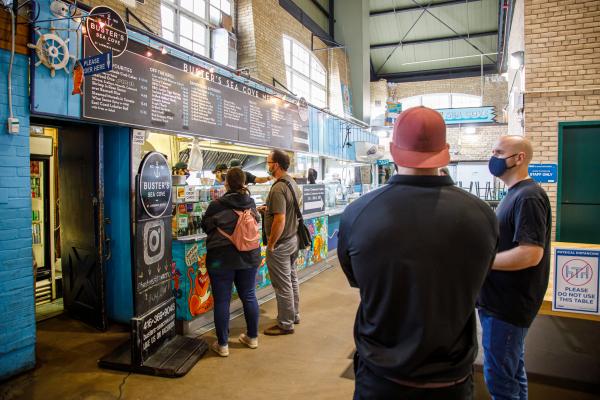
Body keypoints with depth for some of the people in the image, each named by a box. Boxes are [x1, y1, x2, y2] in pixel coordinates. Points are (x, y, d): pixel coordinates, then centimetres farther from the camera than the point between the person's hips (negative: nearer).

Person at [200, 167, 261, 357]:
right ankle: (252, 337, 29)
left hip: (222, 259, -4)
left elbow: (205, 226, 0)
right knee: (249, 296, 16)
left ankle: (222, 345, 15)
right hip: (249, 257, 4)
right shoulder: (251, 202, -2)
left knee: (222, 301, 6)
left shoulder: (216, 205, -14)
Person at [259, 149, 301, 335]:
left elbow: (280, 220, -28)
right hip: (293, 239, 9)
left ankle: (285, 324, 15)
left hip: (280, 243, -9)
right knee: (292, 279, 21)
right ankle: (294, 314, 36)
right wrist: (269, 210, 10)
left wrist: (271, 244, -18)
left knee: (282, 285, 3)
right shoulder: (293, 183, 6)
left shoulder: (278, 188, -23)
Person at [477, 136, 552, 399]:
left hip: (507, 305, -10)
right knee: (512, 372, 22)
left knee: (499, 379, 2)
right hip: (502, 300, 10)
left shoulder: (528, 197, -19)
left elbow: (530, 254, -27)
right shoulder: (515, 194, 12)